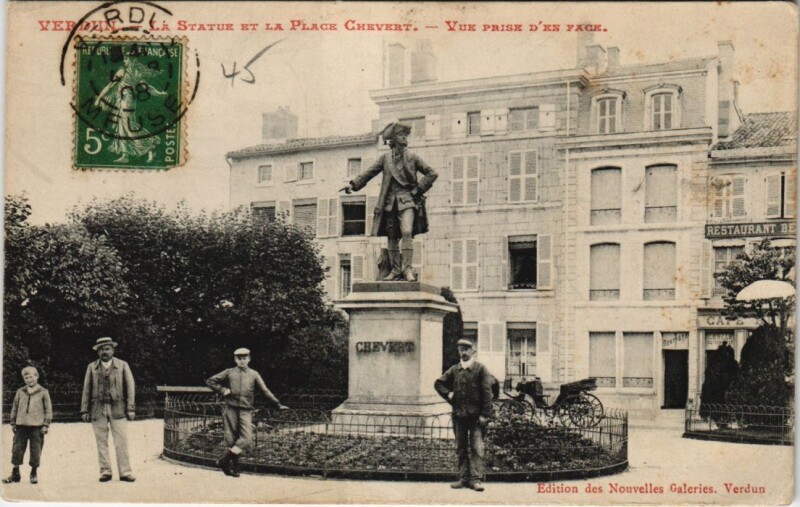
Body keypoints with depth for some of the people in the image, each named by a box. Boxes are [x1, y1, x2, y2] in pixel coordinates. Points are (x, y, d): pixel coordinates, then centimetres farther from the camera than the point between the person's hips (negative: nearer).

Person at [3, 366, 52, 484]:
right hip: (21, 425, 3)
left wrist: (45, 425, -3)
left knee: (36, 449, 1)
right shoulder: (20, 392, 10)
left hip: (37, 426, -2)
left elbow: (48, 409, 2)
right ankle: (15, 473, 13)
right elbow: (15, 408, 15)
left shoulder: (43, 392, 2)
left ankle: (34, 473, 14)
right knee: (17, 449, 3)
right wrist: (13, 423, 10)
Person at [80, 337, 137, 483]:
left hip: (118, 409, -2)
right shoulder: (92, 367, 10)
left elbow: (130, 387, 4)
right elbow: (87, 389, 10)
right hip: (98, 409, 2)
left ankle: (125, 472, -2)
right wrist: (84, 410, 5)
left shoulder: (122, 365, 6)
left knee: (121, 442, -5)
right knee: (101, 442, 3)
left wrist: (131, 409, -3)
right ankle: (105, 471, 11)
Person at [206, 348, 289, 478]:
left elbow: (265, 391, 9)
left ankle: (224, 461, -6)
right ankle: (234, 467, 12)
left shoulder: (254, 374, 12)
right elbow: (210, 381, 11)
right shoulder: (229, 373, 10)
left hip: (246, 411, 1)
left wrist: (278, 405, 2)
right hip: (231, 410, -1)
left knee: (246, 439, -15)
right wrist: (222, 390, -3)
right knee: (231, 440, 0)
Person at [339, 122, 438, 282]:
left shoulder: (412, 158, 9)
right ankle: (395, 270, 12)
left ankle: (407, 269, -21)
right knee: (392, 237, 4)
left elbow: (432, 174, 10)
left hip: (407, 201, -2)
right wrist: (353, 184, 4)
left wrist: (419, 189, 1)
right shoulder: (385, 158, 12)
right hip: (390, 202, 2)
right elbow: (369, 173, 14)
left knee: (407, 232, -20)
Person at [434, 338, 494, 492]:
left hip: (476, 415, -4)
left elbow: (487, 392, -6)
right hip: (458, 415, 5)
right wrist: (448, 394, 4)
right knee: (461, 448, 8)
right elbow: (438, 383, 21)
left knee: (477, 448, -7)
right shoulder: (454, 370, 10)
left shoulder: (480, 369, -2)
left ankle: (476, 479, -8)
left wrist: (485, 414, -12)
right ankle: (464, 478, 13)